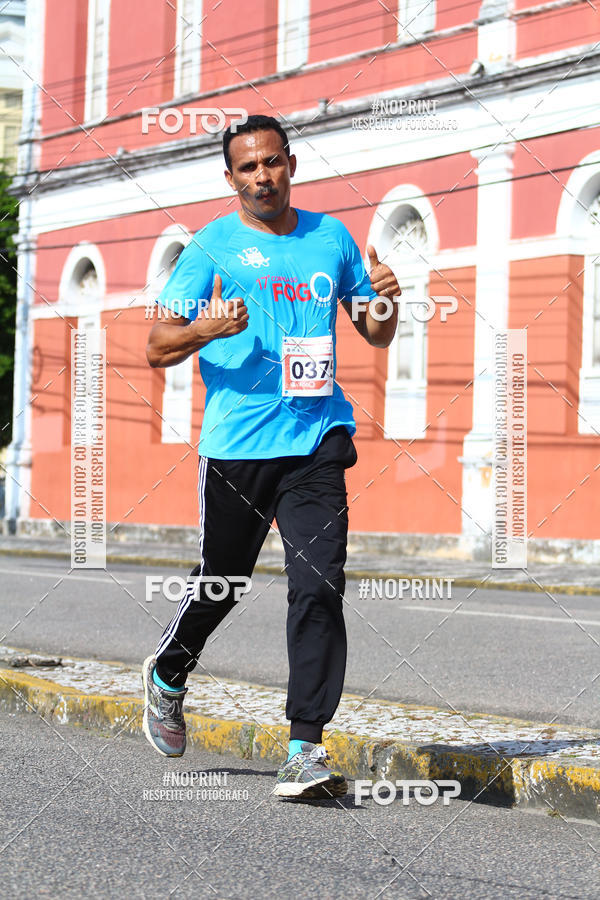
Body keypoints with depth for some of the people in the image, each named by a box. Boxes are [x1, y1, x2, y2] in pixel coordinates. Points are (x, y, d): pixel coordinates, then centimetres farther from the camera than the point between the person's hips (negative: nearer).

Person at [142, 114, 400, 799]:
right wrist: (207, 329, -21)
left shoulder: (331, 237, 13)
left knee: (319, 588, -11)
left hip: (318, 440, 2)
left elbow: (376, 336, 22)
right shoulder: (213, 247, 3)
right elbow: (157, 348, -1)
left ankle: (305, 749, -9)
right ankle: (166, 677, 40)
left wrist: (384, 300, -1)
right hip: (236, 443, -2)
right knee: (218, 585, 10)